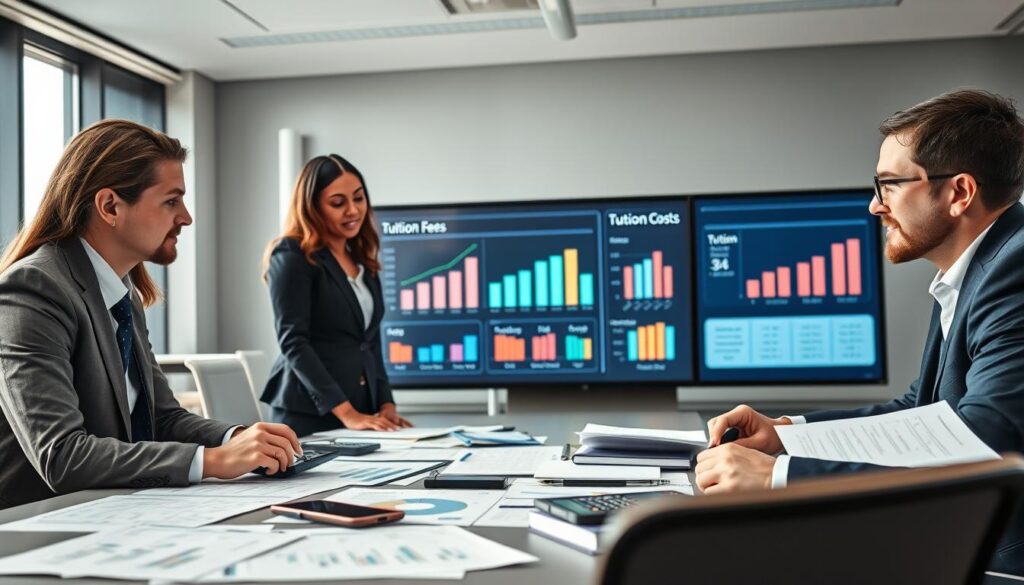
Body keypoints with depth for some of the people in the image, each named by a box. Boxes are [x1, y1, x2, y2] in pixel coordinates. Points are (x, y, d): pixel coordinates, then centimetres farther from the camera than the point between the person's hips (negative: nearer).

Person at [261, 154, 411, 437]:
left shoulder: (362, 262, 14)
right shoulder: (292, 256, -6)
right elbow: (293, 341, -14)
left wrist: (386, 404, 2)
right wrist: (346, 413, -20)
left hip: (364, 414, 6)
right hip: (309, 416, -6)